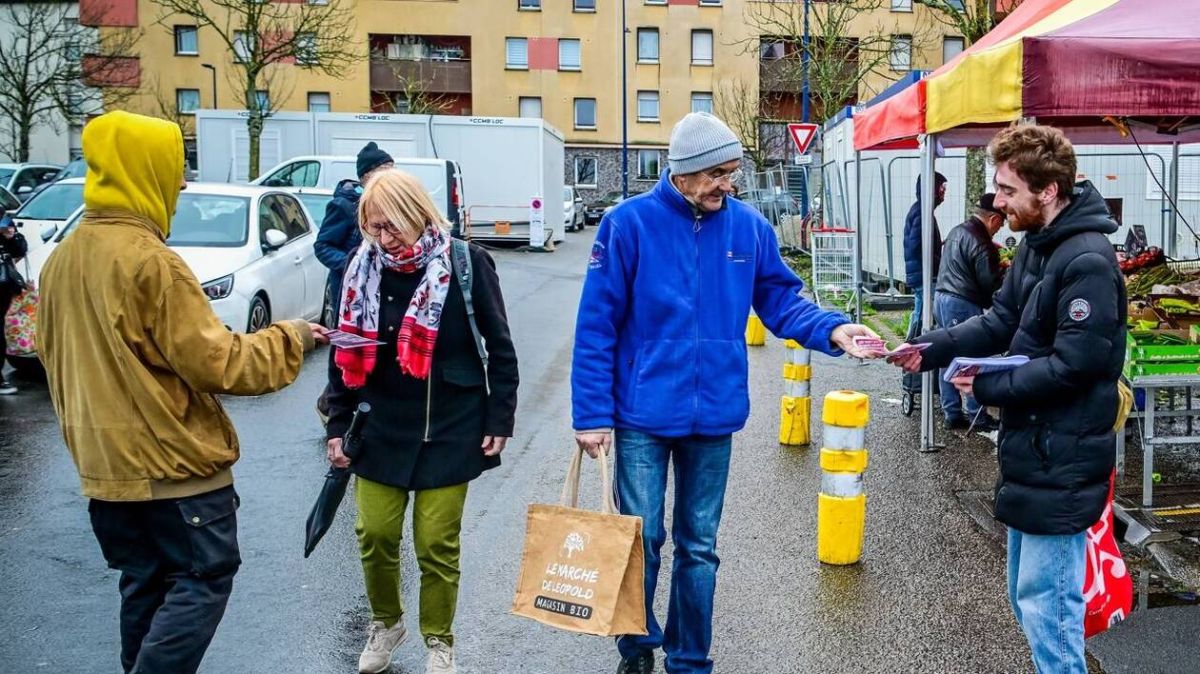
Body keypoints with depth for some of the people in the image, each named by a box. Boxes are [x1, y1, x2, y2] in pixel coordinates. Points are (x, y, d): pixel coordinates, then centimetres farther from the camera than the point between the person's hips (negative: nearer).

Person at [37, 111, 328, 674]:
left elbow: (52, 355, 17)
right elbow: (216, 362, -20)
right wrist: (288, 338, -7)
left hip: (105, 461, 8)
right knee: (203, 578, 3)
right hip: (173, 460, -8)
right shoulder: (150, 261, -20)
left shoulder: (61, 259, 7)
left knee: (143, 584, 18)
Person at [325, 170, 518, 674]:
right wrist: (338, 425, 6)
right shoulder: (363, 269, -2)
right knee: (375, 534, 5)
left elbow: (499, 348, -2)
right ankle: (385, 623, 33)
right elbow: (347, 354, 7)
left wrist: (499, 419, -3)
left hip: (449, 430, -2)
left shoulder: (466, 265, -10)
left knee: (436, 543, 2)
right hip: (382, 429, 3)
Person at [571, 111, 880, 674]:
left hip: (713, 417, 3)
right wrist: (592, 413, -11)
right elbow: (596, 326, -10)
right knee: (640, 539, 7)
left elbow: (781, 301, 6)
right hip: (643, 415, -3)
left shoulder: (749, 227, -1)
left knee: (699, 547, 14)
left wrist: (831, 330, -14)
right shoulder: (629, 223, -11)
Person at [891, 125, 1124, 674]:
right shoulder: (1036, 245, 11)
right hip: (1030, 452, 10)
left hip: (1062, 463, -10)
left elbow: (1072, 366, -23)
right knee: (1027, 597, 20)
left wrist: (988, 388, -15)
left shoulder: (1087, 262, -20)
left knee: (1046, 606, -1)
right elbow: (1000, 323, 12)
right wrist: (930, 349, -1)